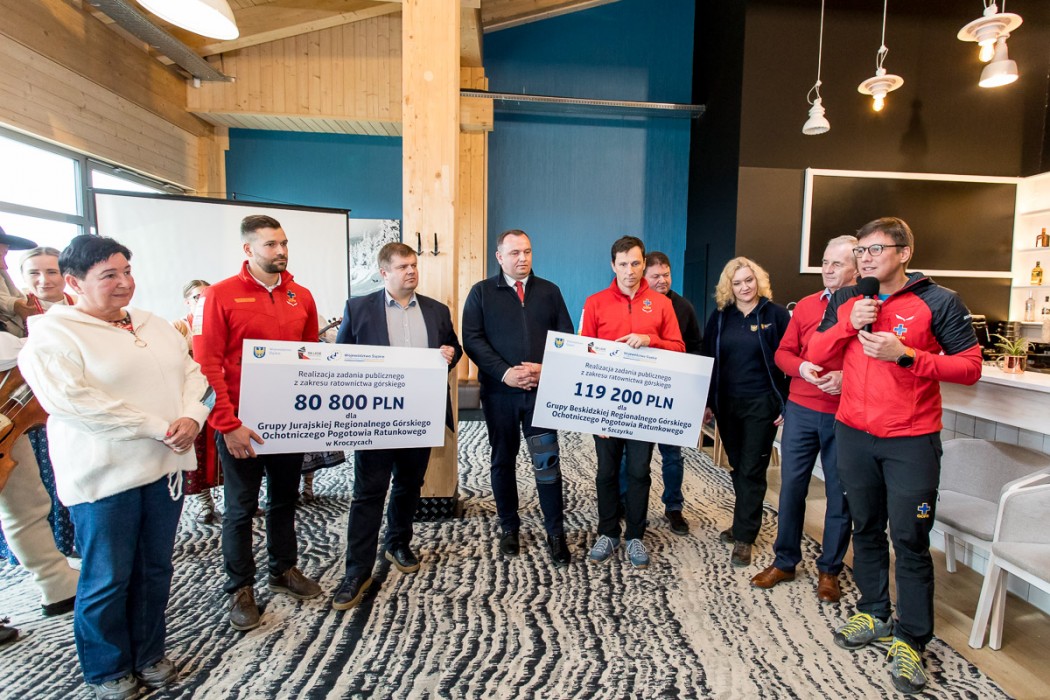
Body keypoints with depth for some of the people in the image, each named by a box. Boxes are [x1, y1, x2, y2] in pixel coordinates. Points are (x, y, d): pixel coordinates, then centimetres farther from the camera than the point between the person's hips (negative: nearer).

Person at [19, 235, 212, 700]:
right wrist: (159, 427, -20)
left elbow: (193, 375, 9)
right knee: (108, 579, 8)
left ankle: (149, 654, 34)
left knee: (155, 568, 15)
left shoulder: (154, 326, 11)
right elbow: (72, 400, -20)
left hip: (165, 466, 6)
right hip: (104, 475, -5)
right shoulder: (52, 334, -8)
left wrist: (191, 417, -12)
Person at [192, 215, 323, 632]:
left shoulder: (301, 297, 6)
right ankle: (240, 589, 24)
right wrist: (228, 424, -16)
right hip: (241, 425, -4)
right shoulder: (220, 296, -8)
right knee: (241, 507, 8)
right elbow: (206, 366, -12)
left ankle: (284, 571, 34)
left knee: (284, 499, 17)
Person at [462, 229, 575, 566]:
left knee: (548, 461, -1)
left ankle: (556, 533, 12)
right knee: (503, 461, 11)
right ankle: (509, 528, 27)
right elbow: (473, 339, -5)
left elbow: (566, 336, 6)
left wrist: (545, 368, -11)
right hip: (499, 391, 0)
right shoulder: (481, 292, 4)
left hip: (542, 389, 0)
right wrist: (504, 373, -16)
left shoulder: (549, 291, 10)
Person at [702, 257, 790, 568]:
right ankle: (747, 521, 32)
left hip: (761, 404, -3)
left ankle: (744, 537, 10)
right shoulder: (720, 316, 5)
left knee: (751, 470, 0)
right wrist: (707, 402, 5)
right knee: (738, 466, 14)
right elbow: (709, 360, 8)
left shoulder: (776, 314, -4)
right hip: (727, 403, 4)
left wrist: (786, 404, -9)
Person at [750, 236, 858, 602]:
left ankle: (829, 570, 27)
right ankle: (785, 562, 26)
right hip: (801, 410, 4)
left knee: (839, 493, 9)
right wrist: (800, 367, -10)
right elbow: (783, 352, 10)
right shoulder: (806, 306, 9)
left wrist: (846, 377, -22)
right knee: (791, 486, 9)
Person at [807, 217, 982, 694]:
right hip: (853, 434, 4)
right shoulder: (845, 301, 7)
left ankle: (910, 640, 16)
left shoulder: (939, 302, -6)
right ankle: (874, 614, 32)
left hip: (911, 440, -4)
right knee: (866, 529, 15)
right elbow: (816, 354, 4)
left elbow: (970, 367, -9)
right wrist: (849, 323, -12)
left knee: (910, 539, 1)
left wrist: (906, 355, -21)